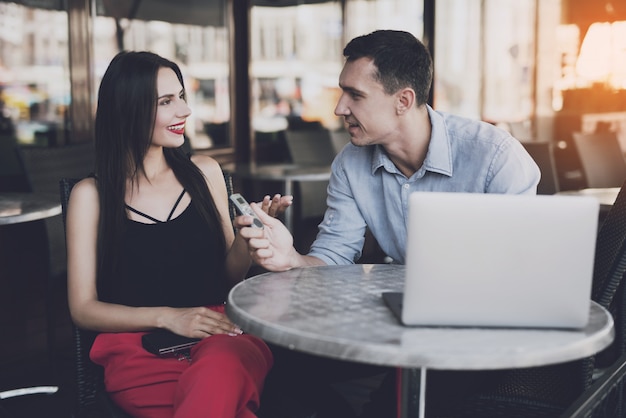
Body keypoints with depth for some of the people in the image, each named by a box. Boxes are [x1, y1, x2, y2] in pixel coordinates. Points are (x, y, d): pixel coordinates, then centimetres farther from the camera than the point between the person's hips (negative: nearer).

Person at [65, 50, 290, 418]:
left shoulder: (204, 173, 12)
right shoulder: (92, 195, 5)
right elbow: (83, 308, 4)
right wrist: (166, 317, -11)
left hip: (221, 335, 2)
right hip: (138, 351, -2)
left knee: (222, 368, -37)